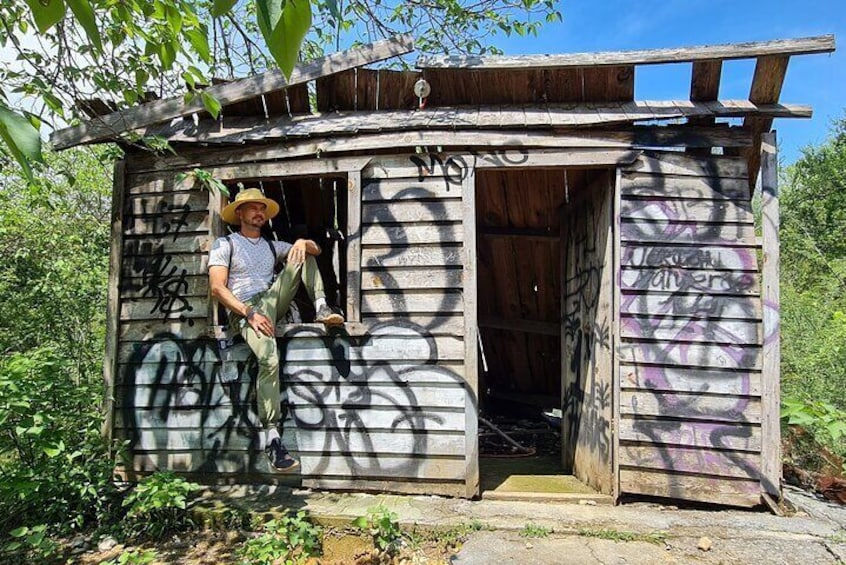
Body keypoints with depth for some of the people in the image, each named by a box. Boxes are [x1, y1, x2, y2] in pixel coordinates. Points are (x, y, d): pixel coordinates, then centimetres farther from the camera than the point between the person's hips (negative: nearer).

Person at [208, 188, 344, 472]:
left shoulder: (272, 245, 26)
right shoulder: (225, 244, 10)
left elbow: (316, 250, 23)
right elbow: (217, 287, -4)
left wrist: (303, 242, -4)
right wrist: (250, 314, -18)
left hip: (273, 300, 6)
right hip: (246, 309, -5)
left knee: (304, 255, -1)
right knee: (268, 359, -32)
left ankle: (321, 309, -17)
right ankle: (271, 436, -28)